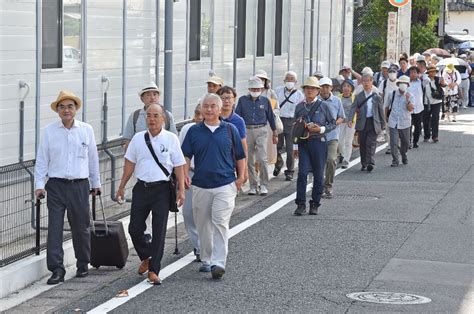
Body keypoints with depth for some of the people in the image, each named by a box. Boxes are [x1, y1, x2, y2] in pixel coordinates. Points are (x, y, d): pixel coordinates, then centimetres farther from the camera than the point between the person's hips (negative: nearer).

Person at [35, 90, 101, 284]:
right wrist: (39, 185, -4)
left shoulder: (86, 130, 5)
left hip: (80, 185, 1)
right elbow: (42, 160, 3)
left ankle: (83, 265, 25)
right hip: (56, 185, -1)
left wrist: (96, 183, 17)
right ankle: (57, 270, -3)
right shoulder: (49, 131, 1)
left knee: (81, 228, 8)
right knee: (54, 228, -6)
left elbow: (93, 158, 12)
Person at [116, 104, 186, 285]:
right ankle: (146, 258, 28)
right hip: (141, 187, 3)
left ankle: (153, 270, 6)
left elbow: (179, 166, 2)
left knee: (159, 231, -2)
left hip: (162, 189, -3)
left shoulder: (171, 139, 0)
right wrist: (122, 187, 11)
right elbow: (130, 163, 12)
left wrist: (181, 189, -4)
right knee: (134, 229, 2)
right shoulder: (138, 139, 6)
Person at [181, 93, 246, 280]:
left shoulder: (230, 130, 5)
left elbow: (240, 156, 10)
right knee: (203, 225, 9)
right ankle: (206, 260, 23)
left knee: (220, 222, -12)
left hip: (225, 184, -2)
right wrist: (184, 174, -12)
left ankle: (218, 263, -17)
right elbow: (186, 155, 4)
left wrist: (240, 177, 2)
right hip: (200, 185, 2)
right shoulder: (194, 131, 8)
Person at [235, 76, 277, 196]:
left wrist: (274, 133, 17)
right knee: (249, 160, 4)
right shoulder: (242, 100, 4)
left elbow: (270, 117, 13)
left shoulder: (265, 101, 5)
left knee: (262, 159, -11)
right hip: (247, 131, 1)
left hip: (261, 131, -1)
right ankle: (253, 185, 14)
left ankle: (264, 185, 0)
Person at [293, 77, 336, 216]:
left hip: (319, 143, -1)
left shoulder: (323, 106, 2)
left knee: (318, 174, 4)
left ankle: (314, 204, 13)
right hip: (303, 143, 1)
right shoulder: (299, 107, 9)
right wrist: (295, 146, 11)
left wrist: (321, 129, -12)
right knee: (302, 173, -9)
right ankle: (301, 204, -5)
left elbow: (333, 123, 6)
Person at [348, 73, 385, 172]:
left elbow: (381, 111, 9)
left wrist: (383, 124, 9)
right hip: (362, 123, 2)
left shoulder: (377, 97, 4)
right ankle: (364, 164, 19)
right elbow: (353, 108, -6)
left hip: (373, 123, -2)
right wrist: (350, 119, -22)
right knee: (363, 144, 7)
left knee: (371, 143, -12)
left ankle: (371, 163, -20)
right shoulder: (359, 96, 4)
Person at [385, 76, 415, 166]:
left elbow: (411, 108, -15)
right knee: (393, 142, -7)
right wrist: (386, 116, 16)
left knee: (405, 141, 13)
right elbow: (387, 106, 15)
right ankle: (395, 160, -1)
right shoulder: (392, 94, 2)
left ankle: (404, 156, 39)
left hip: (405, 123, 0)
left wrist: (408, 100, -27)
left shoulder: (410, 96, -2)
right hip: (393, 122, 0)